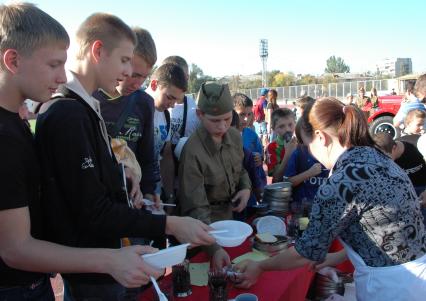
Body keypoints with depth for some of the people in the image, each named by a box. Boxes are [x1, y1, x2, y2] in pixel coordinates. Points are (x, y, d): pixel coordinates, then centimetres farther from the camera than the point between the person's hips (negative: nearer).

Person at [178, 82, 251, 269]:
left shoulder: (235, 136, -7)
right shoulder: (192, 152, -28)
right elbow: (196, 208, -28)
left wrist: (246, 188, -9)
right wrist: (214, 248, -38)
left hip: (232, 216, 6)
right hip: (207, 223, -6)